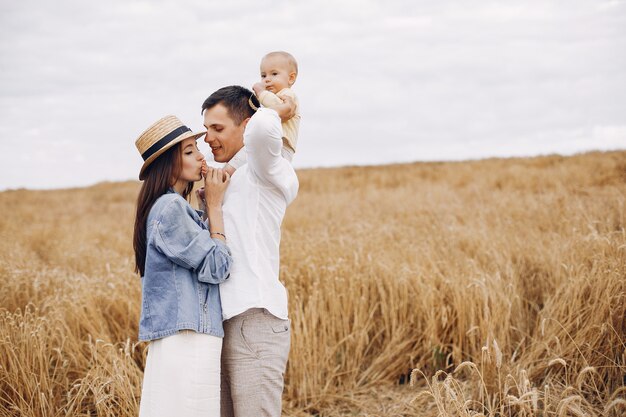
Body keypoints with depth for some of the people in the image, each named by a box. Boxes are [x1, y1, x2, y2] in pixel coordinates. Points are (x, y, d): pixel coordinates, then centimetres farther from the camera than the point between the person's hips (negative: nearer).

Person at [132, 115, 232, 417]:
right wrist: (215, 205, -5)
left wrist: (212, 204, 9)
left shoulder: (178, 207, 17)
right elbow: (217, 267, -12)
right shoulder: (170, 208, -12)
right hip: (187, 337, -10)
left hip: (185, 338, 10)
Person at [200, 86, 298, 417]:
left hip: (254, 323, -9)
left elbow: (262, 128, -28)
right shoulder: (229, 178, 23)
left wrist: (279, 111, -8)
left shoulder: (264, 172, -5)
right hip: (225, 325, 9)